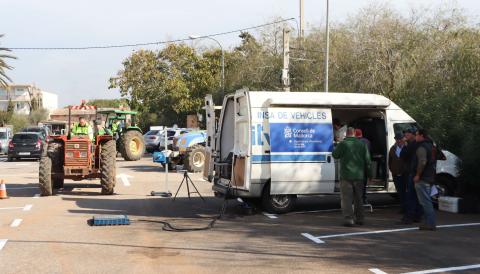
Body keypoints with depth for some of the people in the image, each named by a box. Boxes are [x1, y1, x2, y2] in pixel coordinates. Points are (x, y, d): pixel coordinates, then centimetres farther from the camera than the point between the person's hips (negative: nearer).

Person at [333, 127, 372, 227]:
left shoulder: (343, 144, -11)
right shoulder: (362, 144, 3)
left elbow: (335, 155, 1)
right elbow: (367, 160, 7)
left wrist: (337, 148, 19)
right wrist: (369, 174, 15)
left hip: (346, 175, -4)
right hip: (359, 175, 5)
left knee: (346, 198, 0)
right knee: (358, 198, 16)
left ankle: (348, 219, -7)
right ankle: (359, 218, 21)